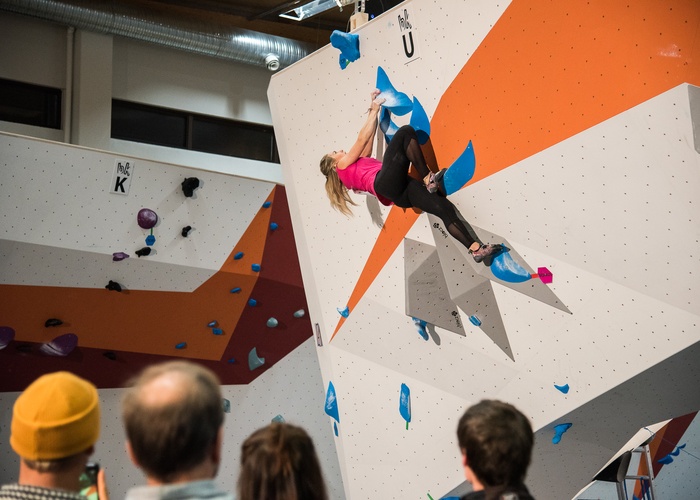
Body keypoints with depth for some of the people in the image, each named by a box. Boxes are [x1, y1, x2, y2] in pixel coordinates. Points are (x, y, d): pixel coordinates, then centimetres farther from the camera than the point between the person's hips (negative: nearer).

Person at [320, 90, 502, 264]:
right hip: (387, 183, -7)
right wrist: (374, 110, 25)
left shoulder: (357, 168, 40)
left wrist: (373, 109, 40)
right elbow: (362, 139, 18)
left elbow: (367, 143, 39)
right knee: (406, 132, -13)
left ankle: (477, 249, -25)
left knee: (446, 208, -13)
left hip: (400, 192, 7)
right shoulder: (344, 165, 19)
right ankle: (428, 178, -17)